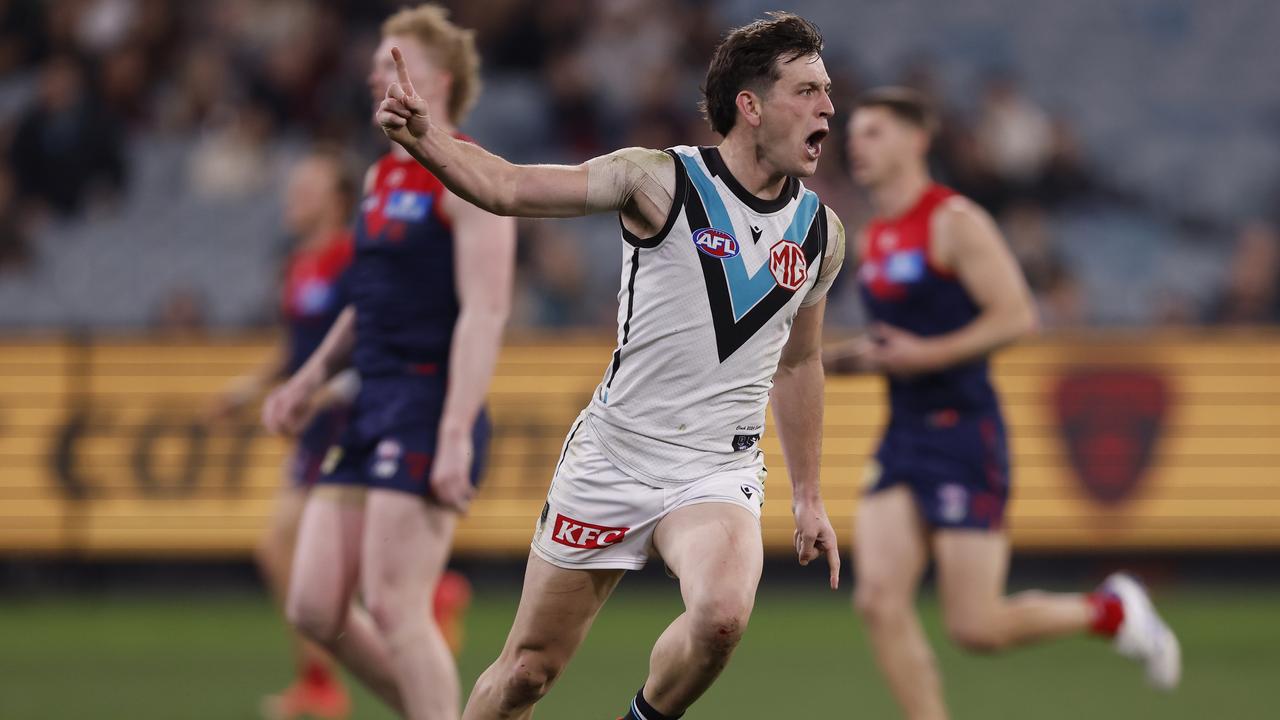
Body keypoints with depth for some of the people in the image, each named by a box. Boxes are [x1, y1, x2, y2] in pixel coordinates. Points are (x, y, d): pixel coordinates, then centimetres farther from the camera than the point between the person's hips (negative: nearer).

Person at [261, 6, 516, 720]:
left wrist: (456, 436, -23)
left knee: (394, 607, -12)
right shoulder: (383, 178, 18)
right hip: (369, 406, 9)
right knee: (315, 607, 3)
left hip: (427, 407, -9)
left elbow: (485, 312, -17)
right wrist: (312, 379, 17)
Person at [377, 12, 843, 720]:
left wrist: (807, 495, 23)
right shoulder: (661, 181, -9)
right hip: (613, 456, -2)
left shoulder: (821, 233, 4)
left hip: (717, 473, 2)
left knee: (721, 615, -30)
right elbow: (507, 187, -18)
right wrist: (426, 140, -37)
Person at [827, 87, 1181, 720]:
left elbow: (1016, 316, -16)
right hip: (903, 437, 7)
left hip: (963, 435, -7)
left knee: (976, 629, -7)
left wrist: (929, 355, -21)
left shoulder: (954, 222, -10)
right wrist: (857, 358, 8)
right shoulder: (871, 239, 15)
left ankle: (1111, 611, 18)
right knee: (880, 602, -10)